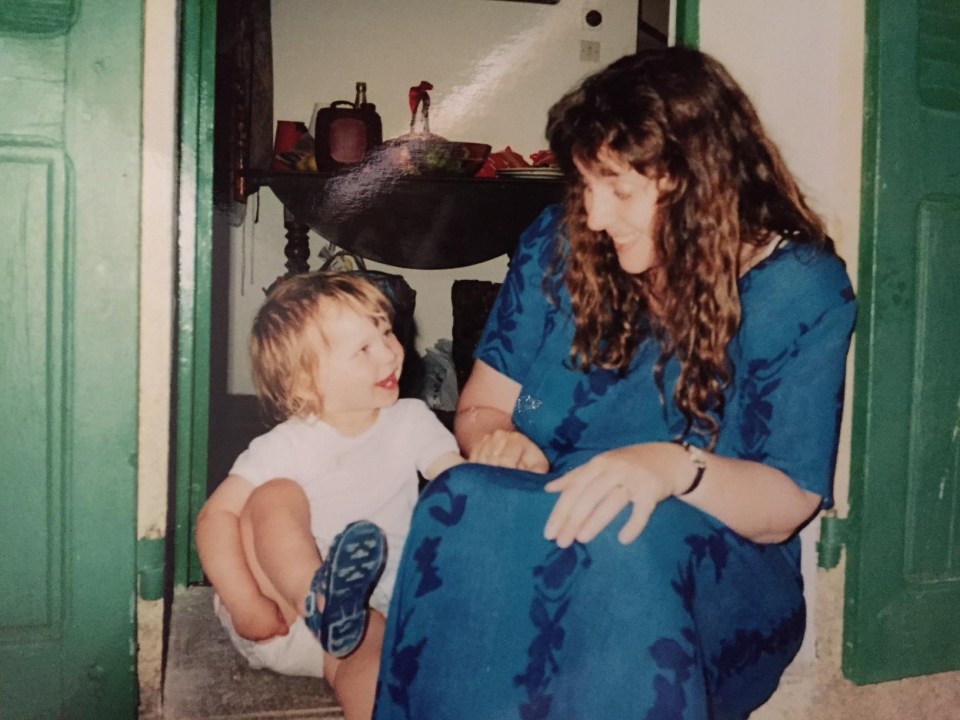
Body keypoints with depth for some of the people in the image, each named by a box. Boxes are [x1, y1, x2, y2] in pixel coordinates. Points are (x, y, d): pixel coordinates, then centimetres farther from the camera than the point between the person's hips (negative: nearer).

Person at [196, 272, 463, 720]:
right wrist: (247, 607, -26)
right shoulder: (288, 447, -9)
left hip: (370, 611, 0)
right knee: (275, 496, -28)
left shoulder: (410, 422, 2)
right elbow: (216, 516, -16)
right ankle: (316, 598, -43)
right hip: (285, 612, 0)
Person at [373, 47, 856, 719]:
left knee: (626, 537, -38)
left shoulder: (802, 289, -5)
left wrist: (677, 468, -31)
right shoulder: (559, 243, 3)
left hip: (711, 573, -2)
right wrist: (498, 439, -18)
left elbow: (787, 506, -9)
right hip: (542, 533, 3)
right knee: (466, 498, -32)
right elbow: (482, 407, 7)